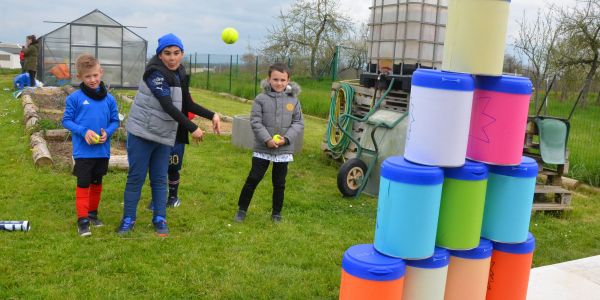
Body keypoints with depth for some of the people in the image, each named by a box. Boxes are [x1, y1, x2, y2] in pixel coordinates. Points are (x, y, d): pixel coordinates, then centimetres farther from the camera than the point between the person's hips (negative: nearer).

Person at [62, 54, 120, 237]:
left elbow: (115, 121, 6)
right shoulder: (75, 98, -8)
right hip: (83, 151, -3)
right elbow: (66, 120, -4)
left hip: (103, 151, 3)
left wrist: (107, 132, -13)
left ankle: (93, 213, 33)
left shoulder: (109, 99, 0)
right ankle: (82, 220, 6)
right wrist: (83, 131, -18)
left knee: (97, 182, 17)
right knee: (83, 184, -1)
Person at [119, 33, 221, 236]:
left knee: (159, 179, 9)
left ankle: (159, 219, 19)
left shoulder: (179, 75, 5)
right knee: (136, 177, 2)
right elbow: (169, 107, -25)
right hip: (142, 132, -6)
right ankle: (128, 219, 15)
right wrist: (193, 128, -24)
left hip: (164, 135, 6)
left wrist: (212, 115, 0)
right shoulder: (155, 73, -18)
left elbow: (188, 105, 12)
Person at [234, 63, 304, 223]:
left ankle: (276, 213, 28)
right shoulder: (261, 98, -7)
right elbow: (255, 122, -9)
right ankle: (242, 209, 19)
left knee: (279, 183, 13)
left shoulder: (293, 100, -1)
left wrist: (286, 138, -13)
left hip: (284, 150, 2)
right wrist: (267, 139, -19)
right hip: (262, 148, -2)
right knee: (253, 179, 4)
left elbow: (299, 123, 1)